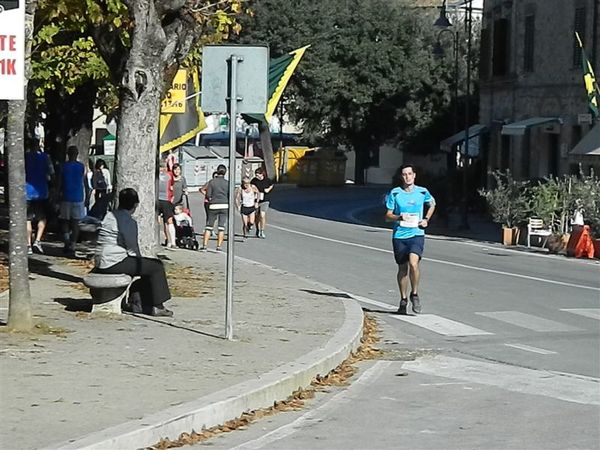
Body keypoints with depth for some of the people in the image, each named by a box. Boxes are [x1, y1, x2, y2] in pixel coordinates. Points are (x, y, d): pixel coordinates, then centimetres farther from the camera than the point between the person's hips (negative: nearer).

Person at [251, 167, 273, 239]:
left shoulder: (267, 180, -5)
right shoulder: (254, 180, -6)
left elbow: (271, 185, 17)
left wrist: (268, 189, -1)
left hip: (264, 201, -2)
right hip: (256, 201, 2)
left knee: (262, 216, -15)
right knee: (257, 217, 11)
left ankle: (262, 231, -2)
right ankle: (258, 231, 30)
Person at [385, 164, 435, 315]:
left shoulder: (422, 192, 3)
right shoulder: (394, 193, 0)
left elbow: (432, 204, 23)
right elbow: (388, 216, 3)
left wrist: (426, 219, 9)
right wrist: (398, 217, -17)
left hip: (417, 234, -1)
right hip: (399, 235, 1)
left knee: (413, 263, -22)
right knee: (402, 268, 8)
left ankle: (415, 294, -1)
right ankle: (403, 300, 24)